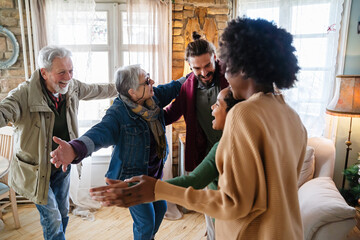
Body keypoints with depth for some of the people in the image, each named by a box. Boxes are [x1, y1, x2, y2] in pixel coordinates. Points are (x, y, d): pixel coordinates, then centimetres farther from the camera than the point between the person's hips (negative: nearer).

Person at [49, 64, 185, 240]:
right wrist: (75, 149, -65)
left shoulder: (154, 96, -10)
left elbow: (172, 88, 8)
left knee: (160, 208, 25)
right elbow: (100, 132, -47)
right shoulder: (118, 113, -30)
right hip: (132, 176, -7)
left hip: (154, 172, 8)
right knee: (146, 222, 4)